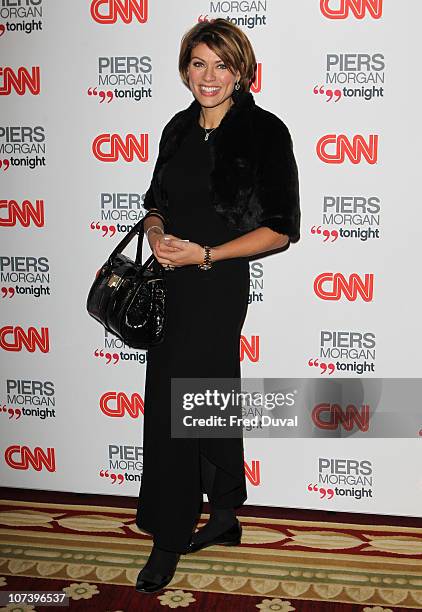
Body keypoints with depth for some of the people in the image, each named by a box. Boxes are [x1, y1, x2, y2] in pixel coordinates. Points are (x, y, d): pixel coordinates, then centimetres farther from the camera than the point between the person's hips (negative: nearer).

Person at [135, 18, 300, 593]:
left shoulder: (264, 131, -8)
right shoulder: (179, 130, 10)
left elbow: (280, 229, -10)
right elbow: (157, 202, 19)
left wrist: (205, 254, -16)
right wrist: (158, 234, -4)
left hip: (218, 283, -6)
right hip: (172, 283, 6)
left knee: (170, 406, -4)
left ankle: (169, 540, 15)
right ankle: (225, 516, 34)